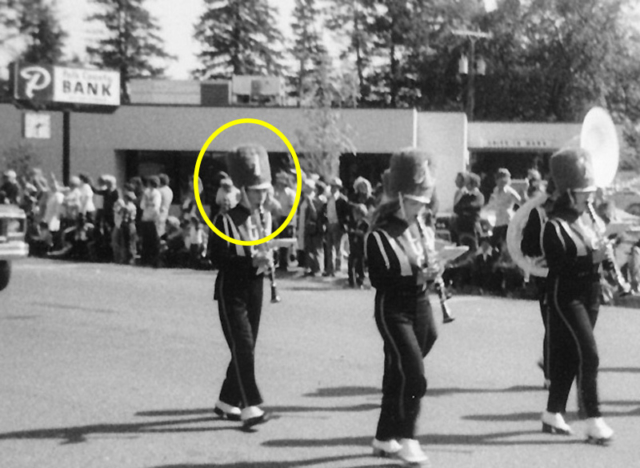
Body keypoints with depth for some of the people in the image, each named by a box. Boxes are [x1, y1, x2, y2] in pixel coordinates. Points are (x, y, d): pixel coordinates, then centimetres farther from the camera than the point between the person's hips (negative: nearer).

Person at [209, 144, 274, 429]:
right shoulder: (226, 220, -13)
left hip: (255, 290, 7)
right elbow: (217, 257, -17)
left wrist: (267, 260, -5)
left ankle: (227, 402, 25)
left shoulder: (266, 218, 8)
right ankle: (250, 407, -13)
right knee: (243, 347, -13)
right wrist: (252, 261, -27)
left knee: (246, 348, 11)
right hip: (231, 291, -7)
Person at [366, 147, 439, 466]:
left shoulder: (420, 226, 6)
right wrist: (416, 276, -25)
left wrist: (431, 270, -3)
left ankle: (385, 437, 24)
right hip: (393, 310, -6)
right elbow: (378, 279, -17)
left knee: (398, 374, 13)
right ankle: (406, 439, 2)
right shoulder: (380, 234, -14)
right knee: (415, 376, -12)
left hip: (419, 305, 6)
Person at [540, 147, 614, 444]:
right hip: (566, 297, -8)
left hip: (590, 296, 8)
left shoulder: (588, 219, 9)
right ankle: (594, 422, -13)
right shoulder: (555, 227, -14)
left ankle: (553, 414, 22)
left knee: (570, 355, 12)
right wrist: (591, 259, -25)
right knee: (589, 354, -14)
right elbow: (558, 268, -20)